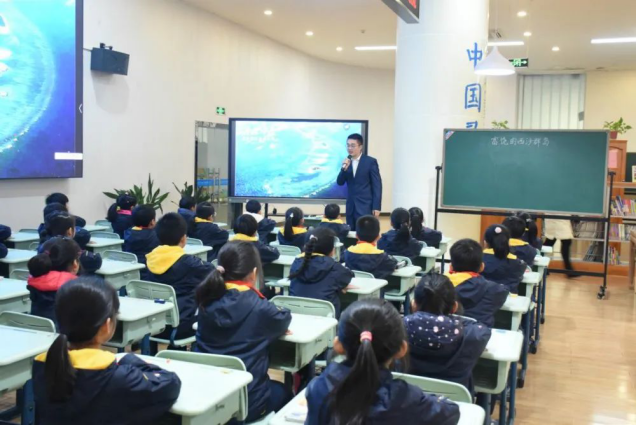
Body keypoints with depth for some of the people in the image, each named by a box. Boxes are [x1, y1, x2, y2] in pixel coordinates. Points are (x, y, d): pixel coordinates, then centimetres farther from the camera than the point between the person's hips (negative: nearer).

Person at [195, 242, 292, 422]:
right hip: (246, 400, -5)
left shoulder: (207, 301, -5)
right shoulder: (258, 308, -18)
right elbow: (284, 319, 4)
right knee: (283, 392, 29)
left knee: (274, 388, 33)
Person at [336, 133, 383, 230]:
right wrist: (344, 169, -14)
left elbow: (377, 185, -6)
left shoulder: (371, 161, -4)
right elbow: (340, 183, 5)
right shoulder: (347, 162, 10)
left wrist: (376, 207, -11)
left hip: (366, 207, -5)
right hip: (351, 207, 5)